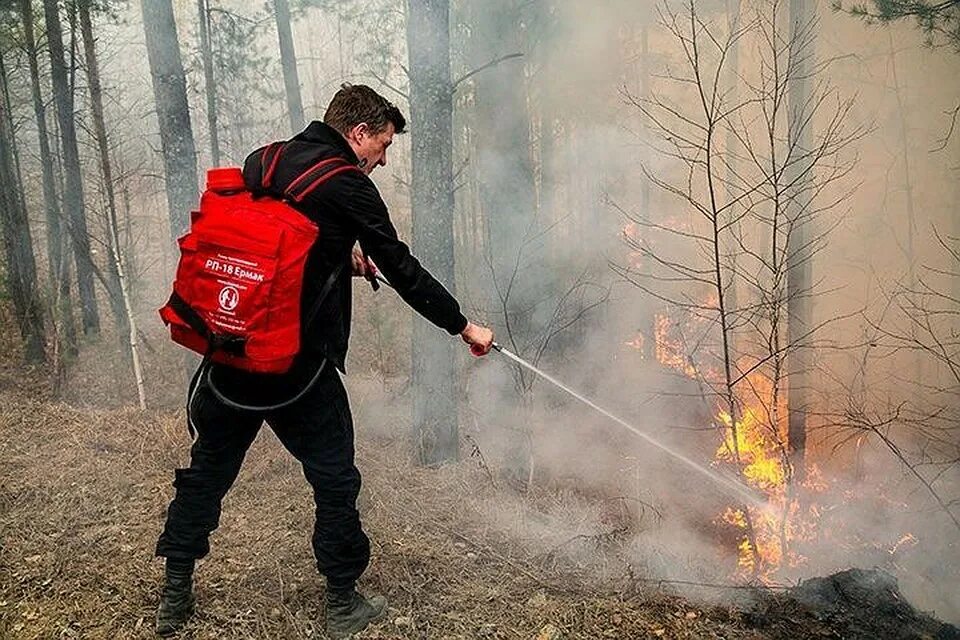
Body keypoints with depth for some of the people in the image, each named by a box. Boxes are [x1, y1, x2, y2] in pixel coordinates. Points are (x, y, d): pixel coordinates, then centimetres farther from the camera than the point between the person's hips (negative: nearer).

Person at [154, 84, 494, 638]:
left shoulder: (260, 162, 10)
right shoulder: (346, 185, -9)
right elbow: (402, 269, -6)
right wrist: (464, 327, 4)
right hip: (298, 364, -6)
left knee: (208, 468, 20)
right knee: (335, 479, 10)